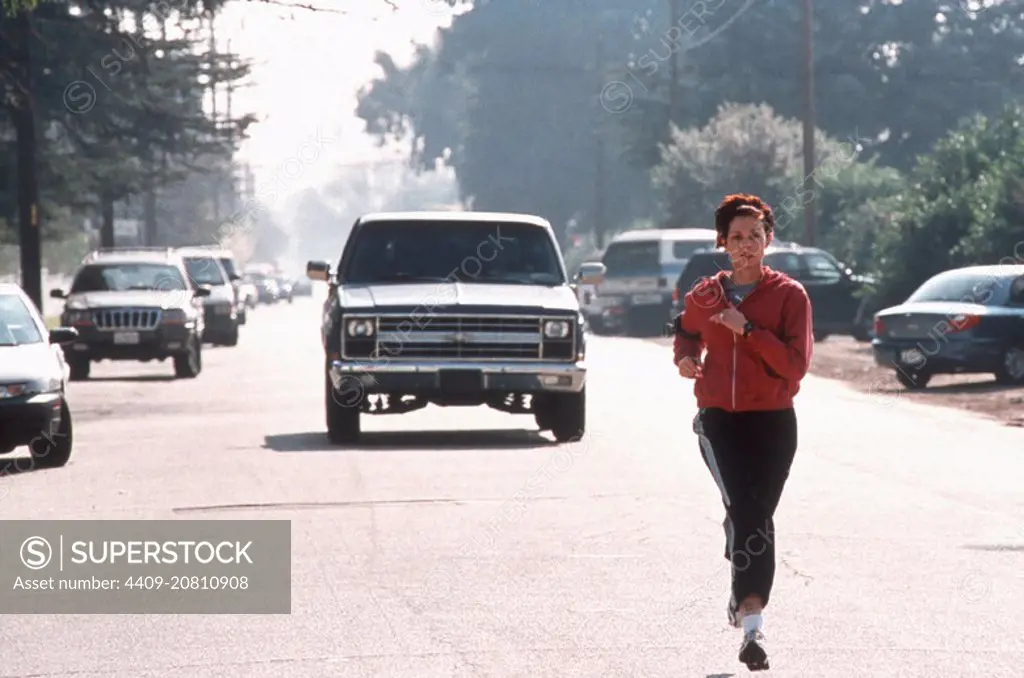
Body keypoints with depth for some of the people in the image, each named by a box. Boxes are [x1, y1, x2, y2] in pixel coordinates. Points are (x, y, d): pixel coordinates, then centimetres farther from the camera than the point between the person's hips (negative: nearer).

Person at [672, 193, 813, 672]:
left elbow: (796, 363, -11)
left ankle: (747, 600, 15)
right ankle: (753, 622, -13)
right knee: (744, 510, -15)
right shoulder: (704, 295, 8)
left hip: (772, 421, 0)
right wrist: (685, 358, 7)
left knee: (757, 517, 3)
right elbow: (687, 331, 29)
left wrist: (748, 330, -18)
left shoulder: (789, 295, -2)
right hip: (719, 420, 0)